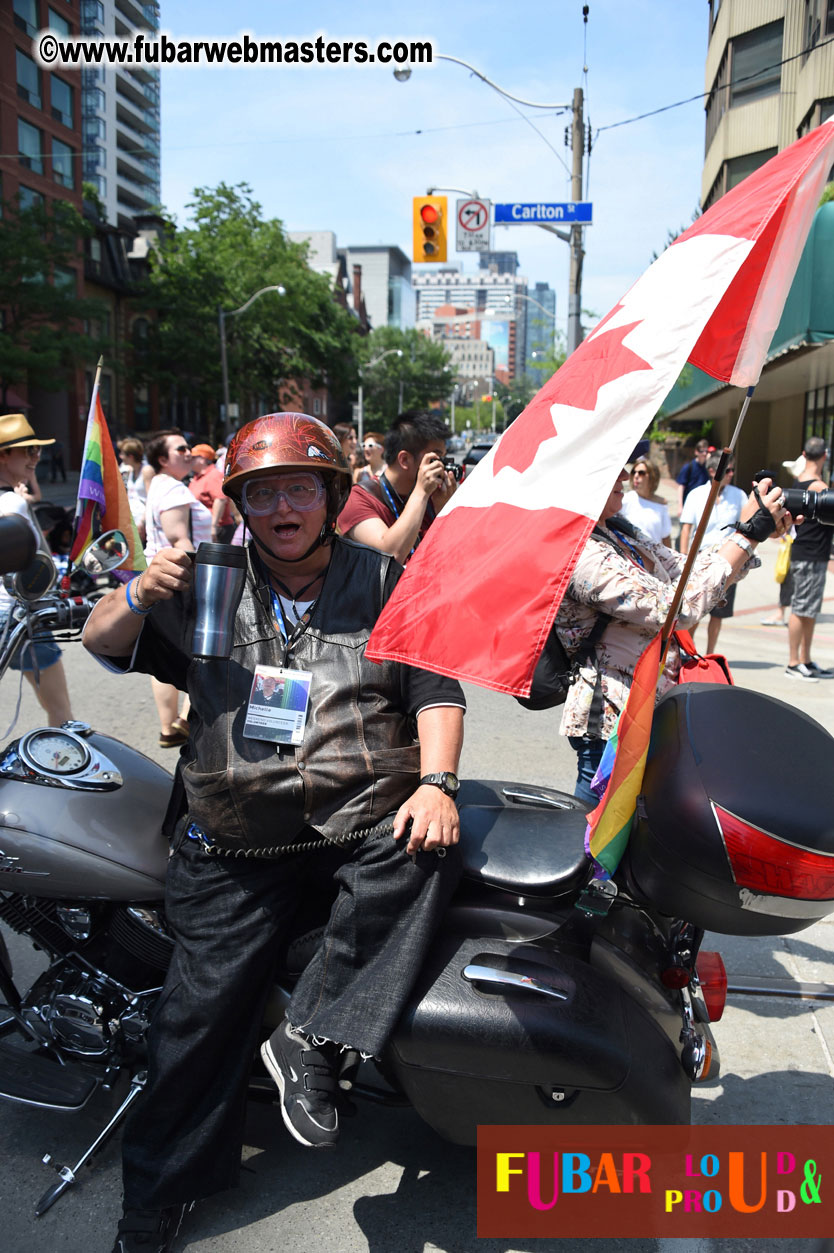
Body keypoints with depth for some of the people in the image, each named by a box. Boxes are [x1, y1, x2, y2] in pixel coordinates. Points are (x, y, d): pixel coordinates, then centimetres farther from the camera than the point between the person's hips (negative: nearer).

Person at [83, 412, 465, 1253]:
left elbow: (434, 688, 3)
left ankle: (311, 1037, -16)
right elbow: (103, 643, 10)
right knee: (203, 1003, 2)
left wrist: (434, 782, -14)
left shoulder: (384, 582, 8)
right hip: (238, 837, 1)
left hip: (363, 815, 0)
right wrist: (139, 594, -13)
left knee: (423, 855, -32)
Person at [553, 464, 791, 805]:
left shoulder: (617, 533, 9)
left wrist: (762, 531, -2)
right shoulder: (581, 556, -22)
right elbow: (676, 607, -26)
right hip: (612, 726, -9)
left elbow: (684, 569, 11)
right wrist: (749, 533, -19)